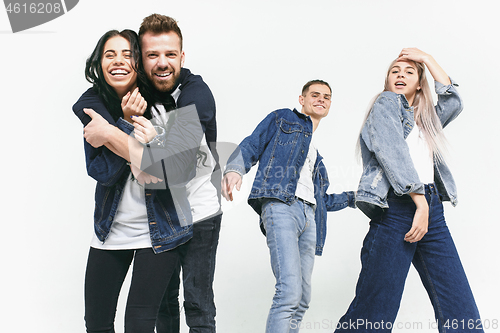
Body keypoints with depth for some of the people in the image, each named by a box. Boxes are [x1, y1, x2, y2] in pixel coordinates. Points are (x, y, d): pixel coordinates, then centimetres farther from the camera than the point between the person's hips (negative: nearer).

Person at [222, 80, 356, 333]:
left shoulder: (316, 153, 35)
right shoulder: (282, 118, 19)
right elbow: (251, 147, 4)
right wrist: (234, 169, -16)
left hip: (309, 216, 7)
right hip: (281, 205, -7)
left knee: (302, 300, 2)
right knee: (290, 291, -23)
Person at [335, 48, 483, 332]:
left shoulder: (425, 119, 30)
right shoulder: (387, 102, 8)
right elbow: (392, 153, -5)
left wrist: (427, 59, 25)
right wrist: (420, 202, -14)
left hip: (431, 208, 7)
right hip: (398, 206, -7)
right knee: (375, 309, -12)